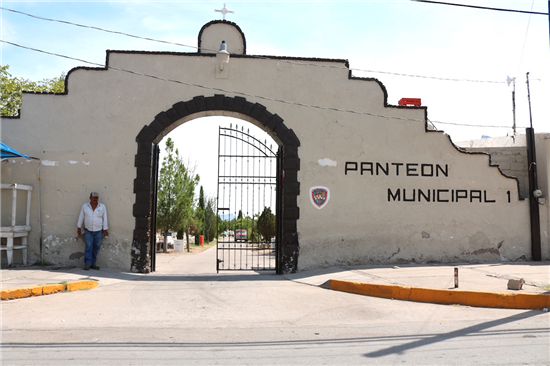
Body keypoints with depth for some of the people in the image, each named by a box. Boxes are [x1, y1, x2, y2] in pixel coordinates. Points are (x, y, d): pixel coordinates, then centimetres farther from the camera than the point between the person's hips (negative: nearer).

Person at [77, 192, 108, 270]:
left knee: (96, 247, 2)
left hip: (98, 230, 1)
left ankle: (92, 263, 9)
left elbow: (104, 219, 3)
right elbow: (81, 217, 7)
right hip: (88, 230, -1)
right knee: (88, 246, -9)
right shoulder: (85, 206, 3)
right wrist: (79, 228, 5)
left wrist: (105, 230, 0)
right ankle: (87, 263, -7)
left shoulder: (102, 207, 2)